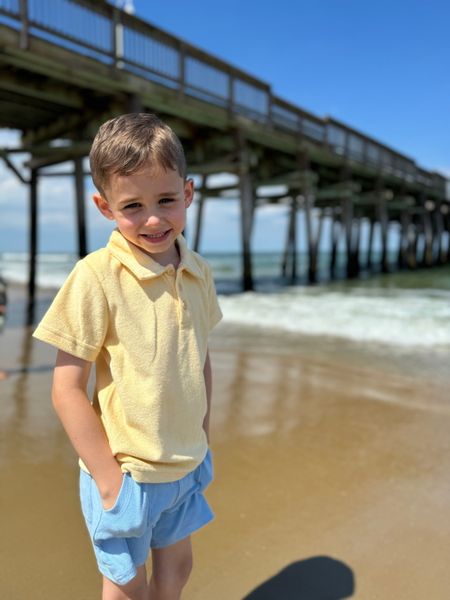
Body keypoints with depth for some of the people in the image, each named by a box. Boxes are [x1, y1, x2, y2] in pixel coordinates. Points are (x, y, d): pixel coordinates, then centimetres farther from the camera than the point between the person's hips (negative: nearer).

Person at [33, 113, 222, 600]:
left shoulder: (197, 272, -4)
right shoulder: (97, 276, -21)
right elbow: (66, 389, -18)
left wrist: (203, 438, 8)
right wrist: (108, 477, -15)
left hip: (186, 465, 5)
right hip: (126, 471, -5)